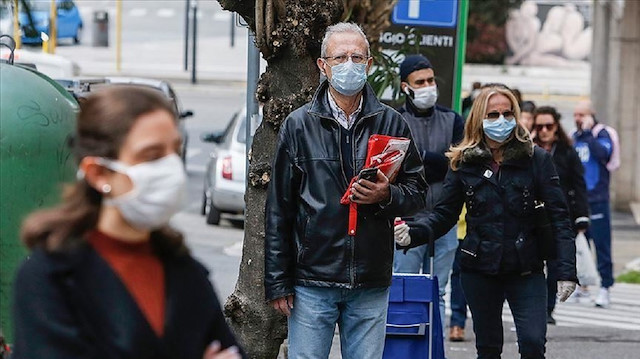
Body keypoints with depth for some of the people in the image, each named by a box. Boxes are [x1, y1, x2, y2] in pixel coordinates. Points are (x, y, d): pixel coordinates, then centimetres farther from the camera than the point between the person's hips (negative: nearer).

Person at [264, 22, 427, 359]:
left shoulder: (391, 123, 6)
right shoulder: (299, 125, 2)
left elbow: (417, 191, 11)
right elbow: (278, 210, 3)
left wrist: (387, 196, -13)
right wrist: (277, 282, -1)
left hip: (371, 285, 2)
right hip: (312, 282, -1)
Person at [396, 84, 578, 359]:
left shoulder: (536, 159, -2)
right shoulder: (464, 163, 3)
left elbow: (558, 217, -4)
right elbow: (445, 214, 4)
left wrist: (566, 271, -12)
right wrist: (414, 233, -17)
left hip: (526, 270, -2)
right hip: (479, 270, 2)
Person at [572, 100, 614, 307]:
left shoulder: (602, 134, -2)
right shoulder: (573, 138, 15)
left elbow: (602, 153, -23)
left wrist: (587, 132, -18)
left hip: (597, 199, -6)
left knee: (601, 244, -7)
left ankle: (605, 288, -6)